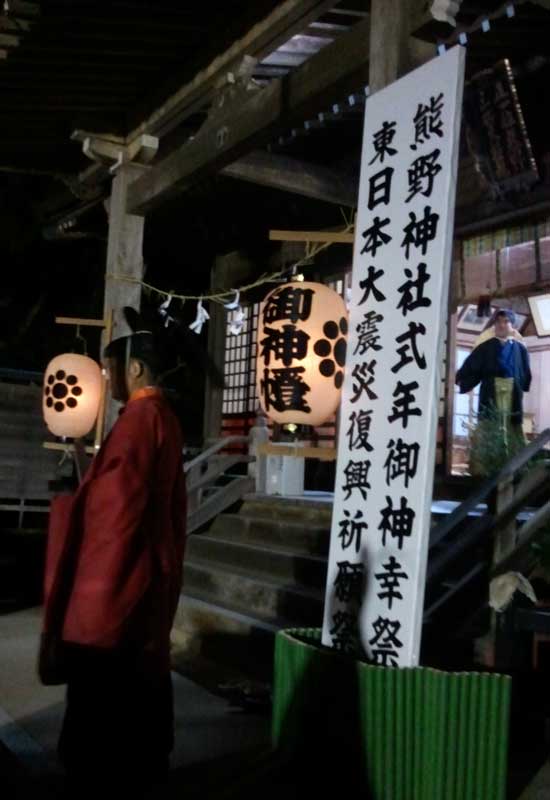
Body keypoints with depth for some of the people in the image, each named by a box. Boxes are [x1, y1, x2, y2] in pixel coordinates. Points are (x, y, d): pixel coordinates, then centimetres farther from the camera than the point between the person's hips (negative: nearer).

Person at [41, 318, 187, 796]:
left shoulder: (140, 415, -16)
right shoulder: (166, 417, 12)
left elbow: (116, 494, -18)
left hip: (119, 565, -10)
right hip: (155, 563, 10)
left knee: (102, 671, 0)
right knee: (144, 666, 15)